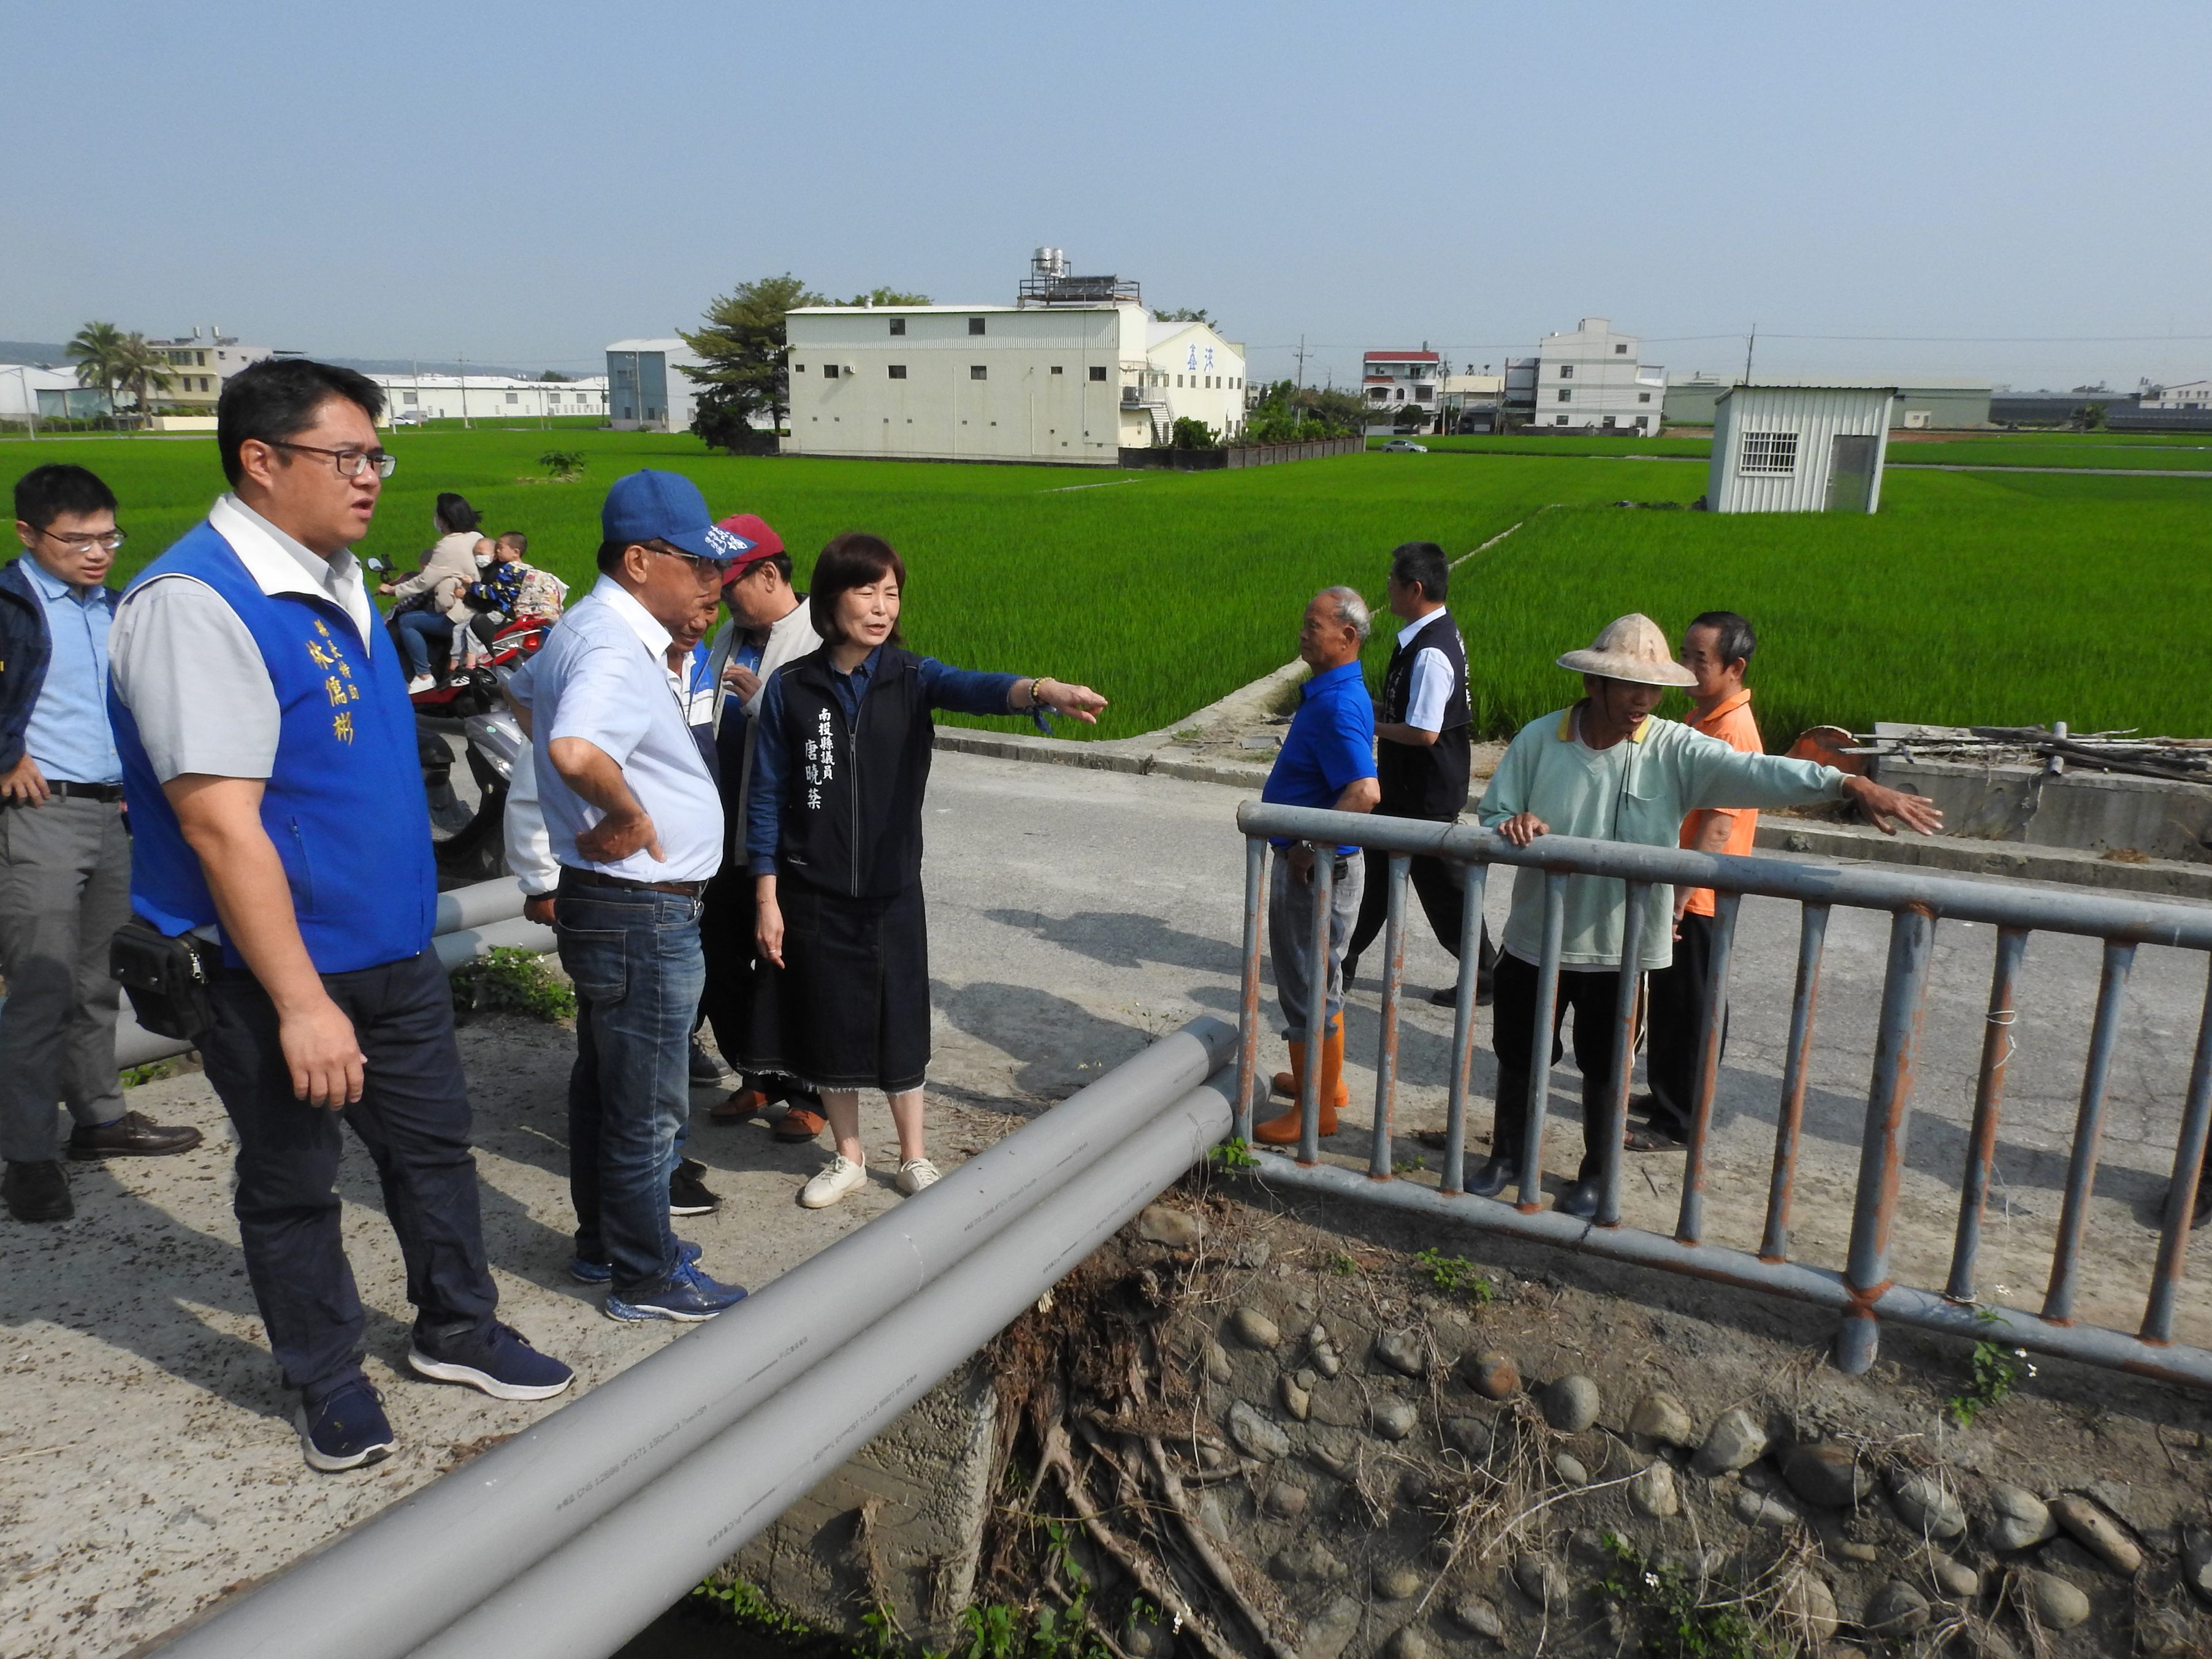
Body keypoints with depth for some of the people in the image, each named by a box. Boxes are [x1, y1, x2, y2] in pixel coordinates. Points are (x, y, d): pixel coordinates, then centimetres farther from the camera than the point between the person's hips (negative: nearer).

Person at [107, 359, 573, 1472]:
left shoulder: (339, 582, 6)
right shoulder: (194, 602, -21)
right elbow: (220, 820, -25)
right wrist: (301, 1003, -25)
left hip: (394, 950, 8)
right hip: (276, 969, -7)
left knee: (433, 1142, 19)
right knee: (292, 1181, 13)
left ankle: (455, 1330, 39)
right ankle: (327, 1381, 33)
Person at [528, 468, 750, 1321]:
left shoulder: (584, 629, 10)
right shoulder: (618, 648, -24)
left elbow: (535, 699, 31)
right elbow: (575, 750, -44)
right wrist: (629, 816, -27)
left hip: (601, 901, 11)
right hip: (642, 913, -11)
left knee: (603, 1079, 23)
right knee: (647, 1106, 5)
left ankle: (603, 1232, 39)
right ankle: (645, 1276, 20)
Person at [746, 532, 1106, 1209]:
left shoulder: (911, 676, -5)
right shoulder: (791, 688, -5)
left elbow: (973, 688, -27)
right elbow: (766, 798, -1)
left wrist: (1042, 690, -48)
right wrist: (767, 899, -3)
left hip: (893, 890, 0)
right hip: (813, 893, 0)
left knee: (901, 1025, 10)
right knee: (830, 1024, 12)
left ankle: (914, 1158, 31)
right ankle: (848, 1158, 33)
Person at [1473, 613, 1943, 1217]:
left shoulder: (1674, 749, -10)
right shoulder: (1539, 739, -8)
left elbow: (1759, 773, -22)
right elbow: (1491, 816, -3)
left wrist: (1849, 784, -36)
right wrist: (1512, 826, -27)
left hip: (1622, 947, 0)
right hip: (1536, 939, 1)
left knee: (1605, 1069, 15)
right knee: (1518, 1055, 16)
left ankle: (1595, 1175, 37)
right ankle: (1506, 1156, 39)